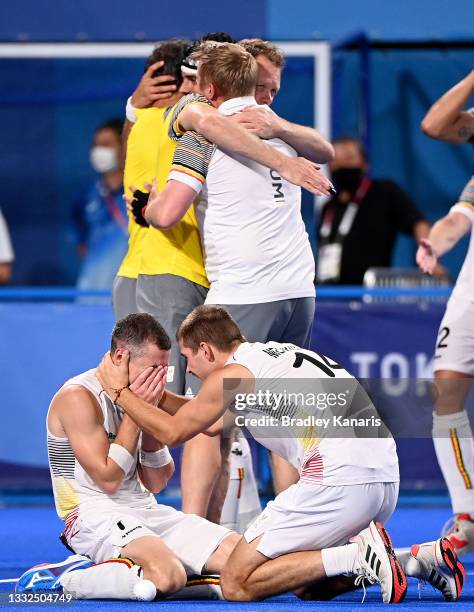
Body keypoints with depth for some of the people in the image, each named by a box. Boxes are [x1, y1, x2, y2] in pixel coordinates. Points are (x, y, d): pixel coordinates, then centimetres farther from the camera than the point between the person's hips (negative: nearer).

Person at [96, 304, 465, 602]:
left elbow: (172, 432, 11)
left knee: (237, 584, -3)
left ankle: (360, 556, -15)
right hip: (385, 481, 9)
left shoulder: (232, 374, 1)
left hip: (340, 480, -9)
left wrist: (121, 392, 23)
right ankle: (424, 558, 7)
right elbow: (212, 423, 39)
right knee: (305, 585, 22)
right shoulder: (276, 353, 27)